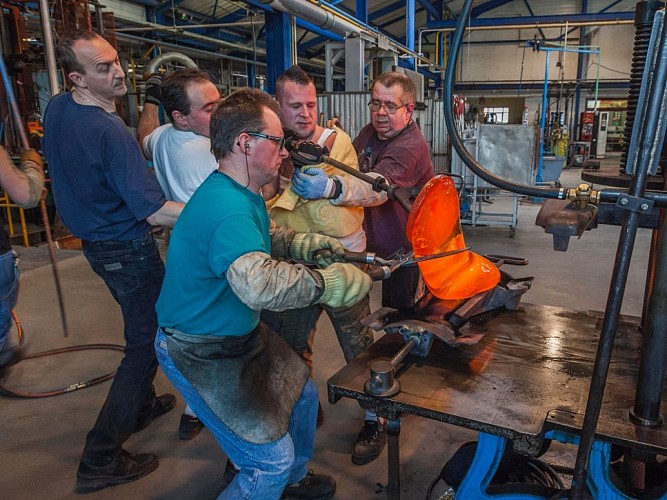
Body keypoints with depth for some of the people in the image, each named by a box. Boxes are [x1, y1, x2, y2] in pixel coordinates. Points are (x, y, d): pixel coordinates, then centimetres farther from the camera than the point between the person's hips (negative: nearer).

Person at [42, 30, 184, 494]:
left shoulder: (56, 109, 0)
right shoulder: (110, 132, -28)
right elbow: (154, 212, -31)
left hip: (94, 241, 9)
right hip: (128, 251, -9)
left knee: (140, 328, 26)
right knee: (147, 341, 2)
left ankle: (141, 405, 44)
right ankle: (101, 459, 10)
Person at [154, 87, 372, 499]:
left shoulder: (245, 192, 1)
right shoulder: (227, 208, -33)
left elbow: (267, 235, 18)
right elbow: (258, 283, -48)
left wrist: (306, 245, -1)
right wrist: (329, 283, -38)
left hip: (242, 334, 10)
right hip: (203, 354, -10)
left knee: (303, 394, 23)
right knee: (272, 460, -7)